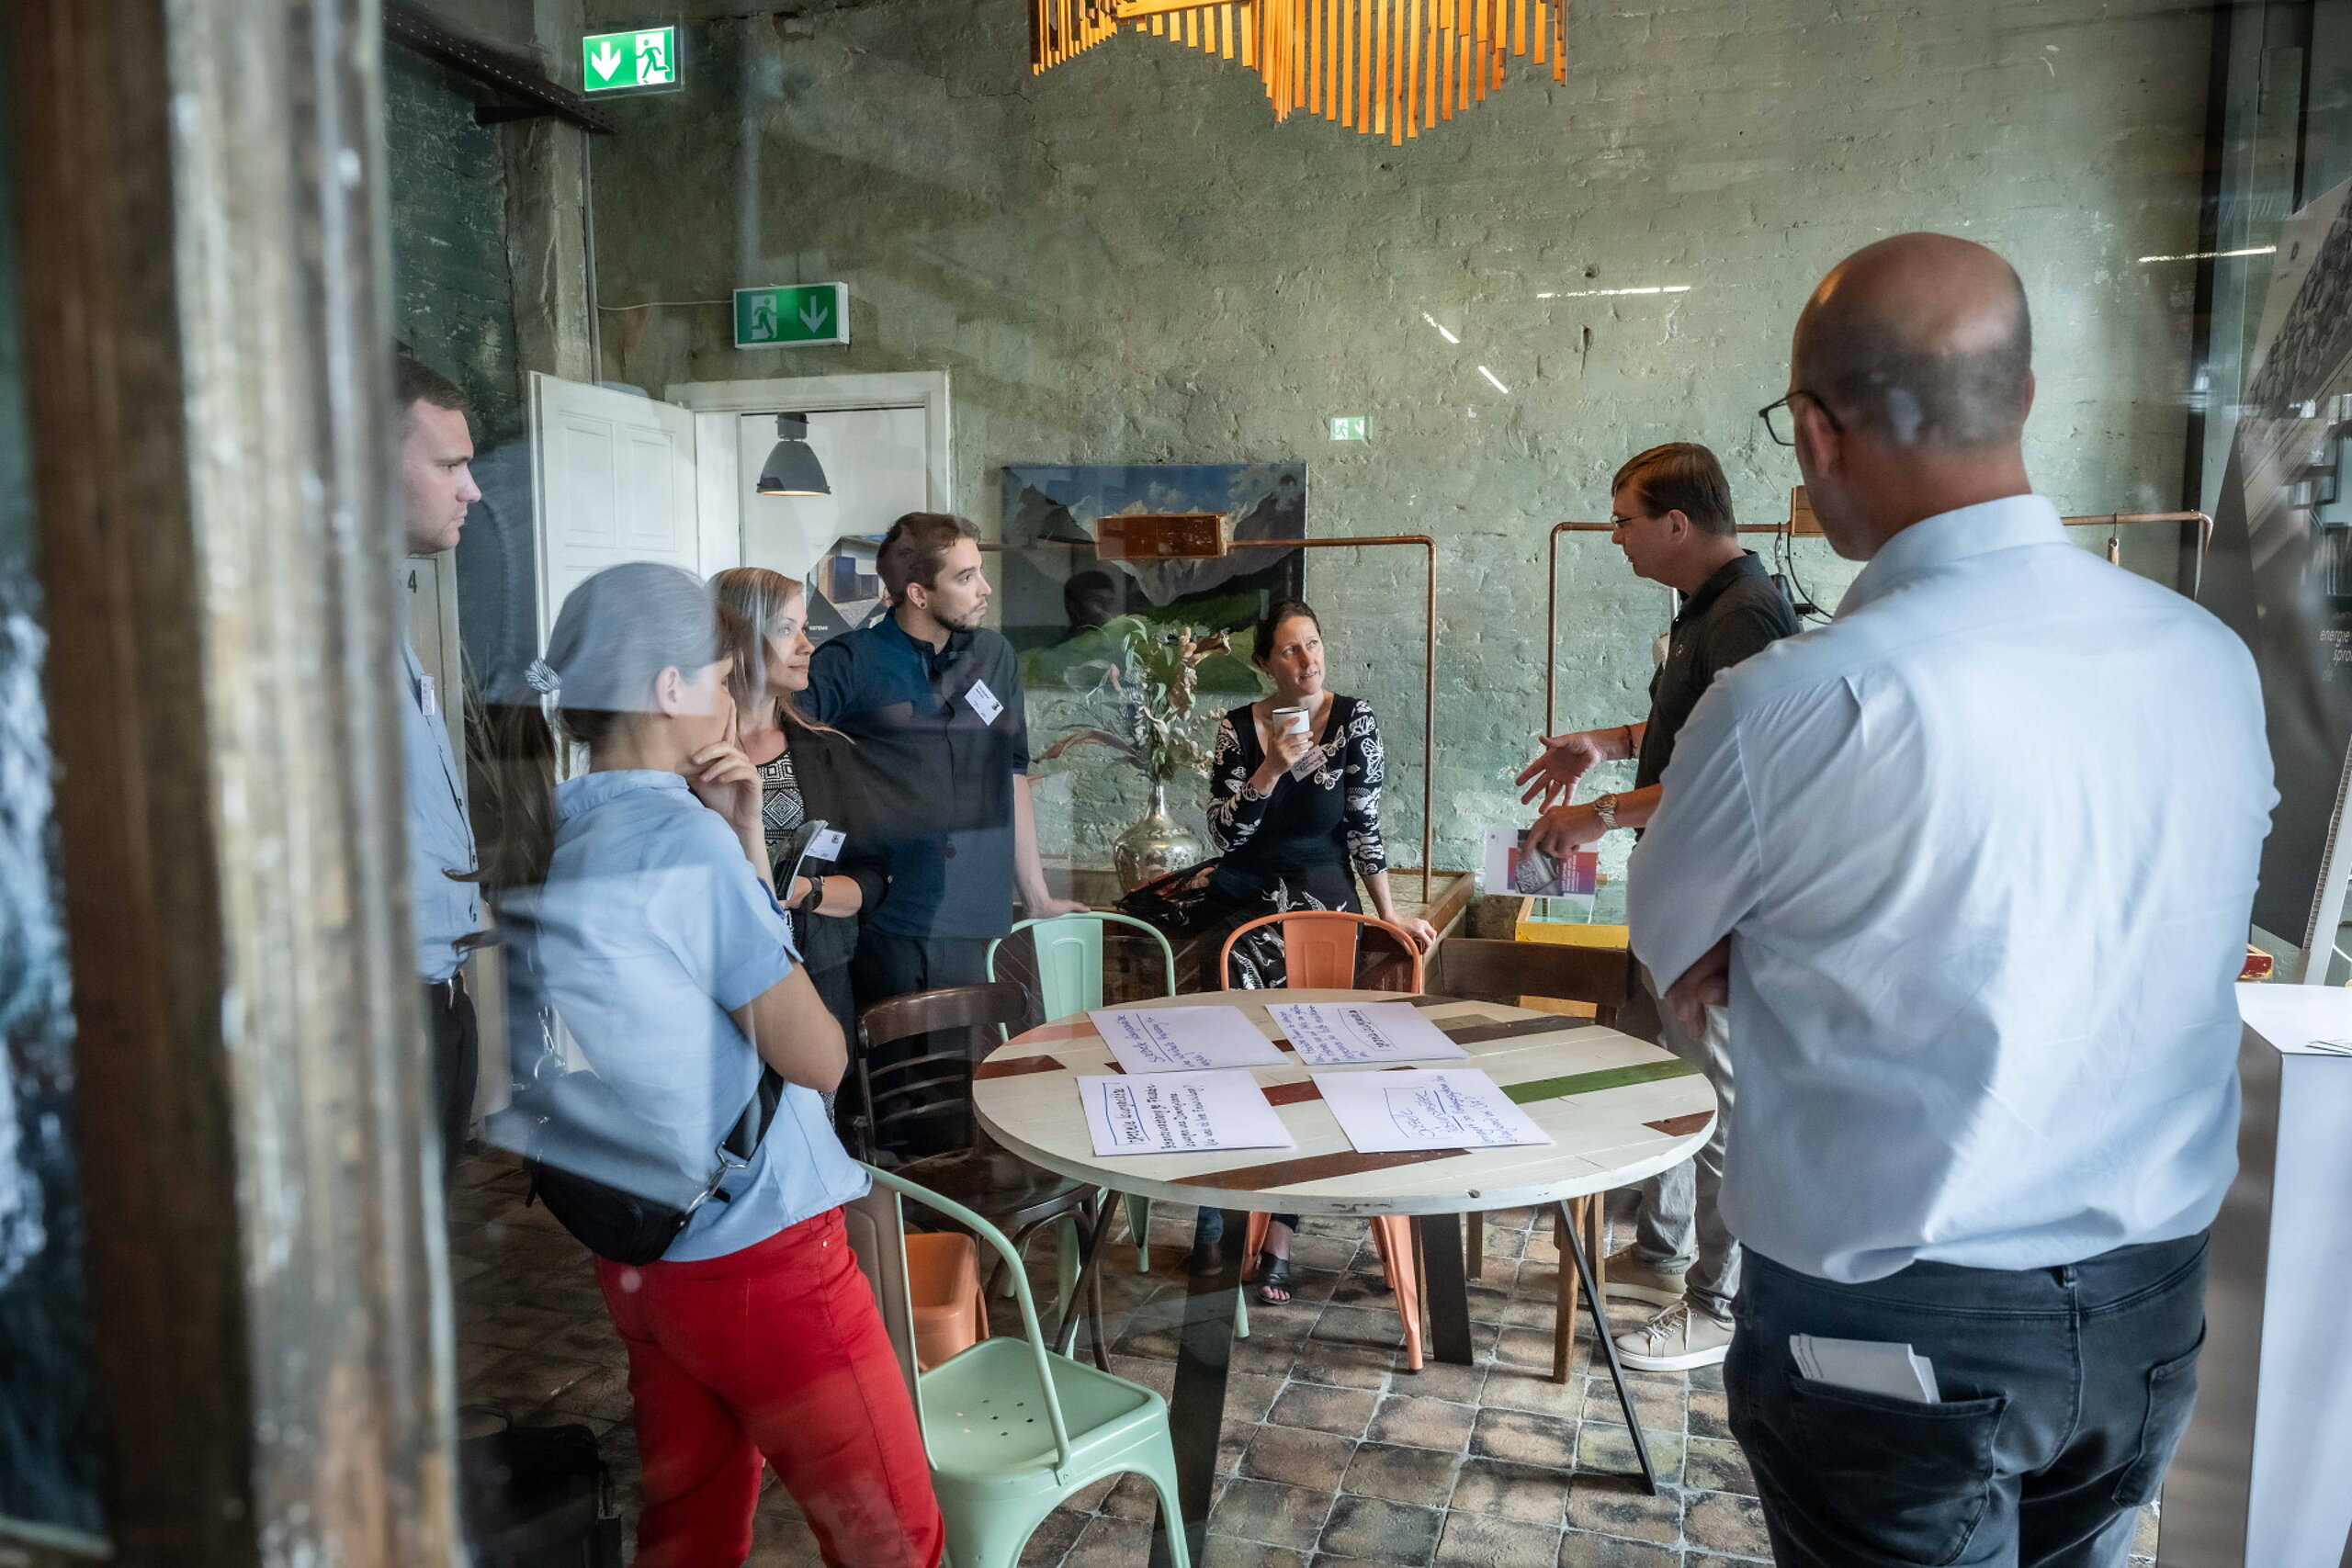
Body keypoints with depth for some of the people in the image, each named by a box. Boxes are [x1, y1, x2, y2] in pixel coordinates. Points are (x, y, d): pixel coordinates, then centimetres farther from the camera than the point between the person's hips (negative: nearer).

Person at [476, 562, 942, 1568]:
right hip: (757, 1252, -8)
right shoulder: (684, 838, -20)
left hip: (636, 1248, 8)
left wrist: (741, 838, 0)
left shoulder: (541, 838, 4)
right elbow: (817, 1058, -15)